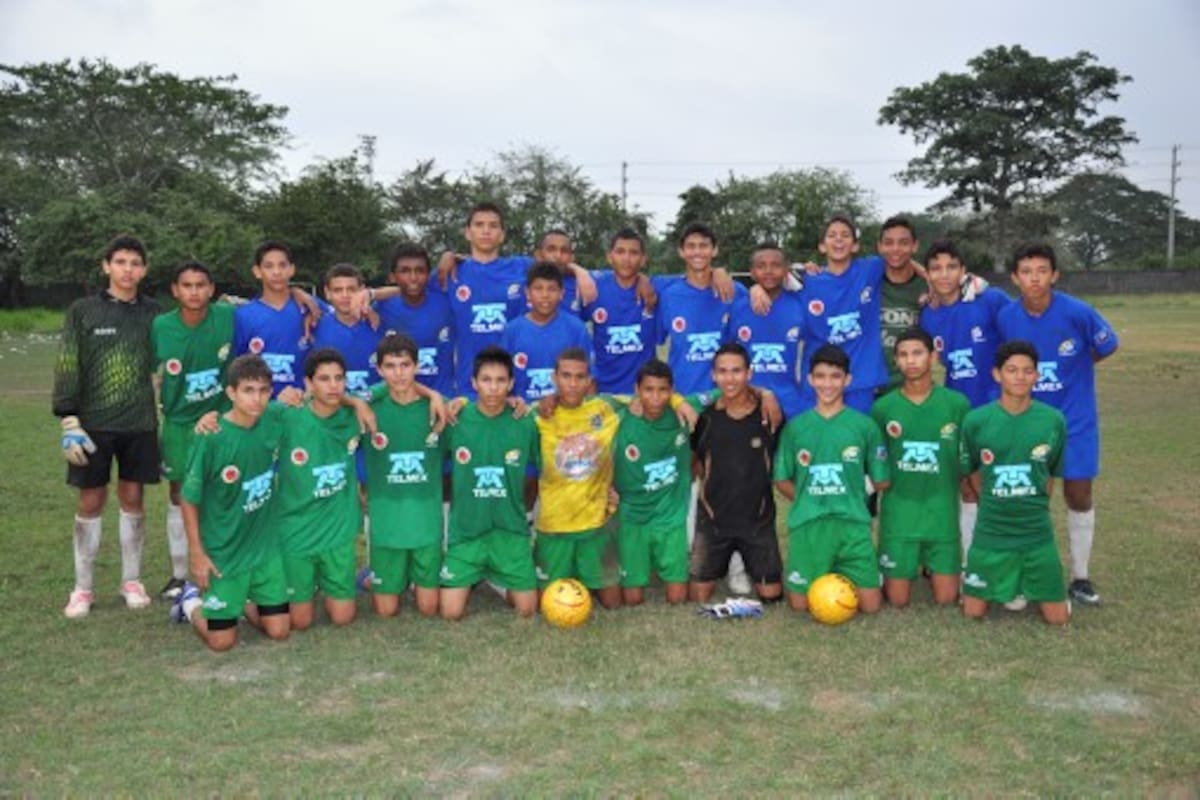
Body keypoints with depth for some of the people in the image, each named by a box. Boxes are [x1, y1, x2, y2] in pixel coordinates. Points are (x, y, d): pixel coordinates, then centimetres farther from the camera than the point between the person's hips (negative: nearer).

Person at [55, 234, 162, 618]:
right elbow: (67, 368, -3)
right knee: (90, 502, 4)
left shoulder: (153, 313, 5)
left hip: (140, 424, 1)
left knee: (132, 499, 8)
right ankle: (83, 587, 15)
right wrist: (69, 422, -9)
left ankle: (132, 580, 21)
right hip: (93, 424, -1)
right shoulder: (82, 311, -1)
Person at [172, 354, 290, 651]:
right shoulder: (212, 437, -21)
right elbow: (189, 498, -12)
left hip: (265, 545, 4)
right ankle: (192, 602, 32)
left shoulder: (275, 418, -10)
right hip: (223, 550, -4)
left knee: (279, 631, 6)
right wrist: (197, 553, -10)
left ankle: (243, 600, 34)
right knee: (222, 641, 2)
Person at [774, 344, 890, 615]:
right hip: (807, 525, 1)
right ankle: (825, 574, 33)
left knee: (870, 605, -3)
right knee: (800, 604, 3)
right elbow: (782, 480, 10)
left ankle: (842, 575, 27)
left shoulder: (864, 425, 1)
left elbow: (881, 482, 7)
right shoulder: (795, 427, 3)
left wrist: (850, 499, 6)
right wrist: (808, 502, 2)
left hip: (853, 524, 0)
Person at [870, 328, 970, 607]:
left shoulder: (957, 404, -3)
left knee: (946, 598, 3)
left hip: (942, 512, 0)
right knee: (897, 600, 2)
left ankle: (932, 567, 33)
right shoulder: (883, 407, -3)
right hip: (898, 512, 0)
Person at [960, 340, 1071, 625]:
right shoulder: (976, 420, -10)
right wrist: (997, 507, 7)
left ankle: (1029, 581, 33)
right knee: (973, 612, 5)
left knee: (1058, 618, 4)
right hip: (990, 532, 0)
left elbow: (1051, 475, 7)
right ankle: (1007, 579, 34)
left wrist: (1033, 507, 10)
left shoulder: (1054, 420, -8)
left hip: (1038, 532, 1)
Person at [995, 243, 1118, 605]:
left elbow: (1107, 348, -1)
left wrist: (1071, 370, 5)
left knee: (1079, 495, 5)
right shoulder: (1005, 317, -11)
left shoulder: (1078, 313, -18)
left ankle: (1080, 577, 20)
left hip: (1074, 420, -1)